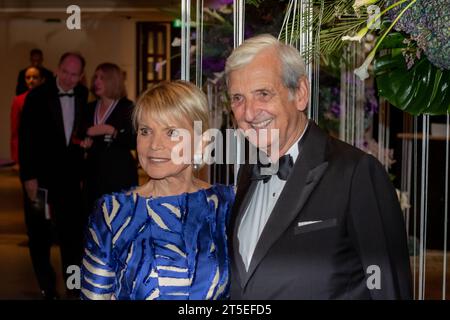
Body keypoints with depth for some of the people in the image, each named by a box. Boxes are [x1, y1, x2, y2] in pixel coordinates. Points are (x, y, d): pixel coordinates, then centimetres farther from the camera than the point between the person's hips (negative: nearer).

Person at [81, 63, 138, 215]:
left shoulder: (127, 107, -3)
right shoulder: (90, 108, 14)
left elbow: (134, 142, -12)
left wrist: (110, 130, -17)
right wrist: (86, 143, 4)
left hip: (120, 175, -5)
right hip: (94, 174, 5)